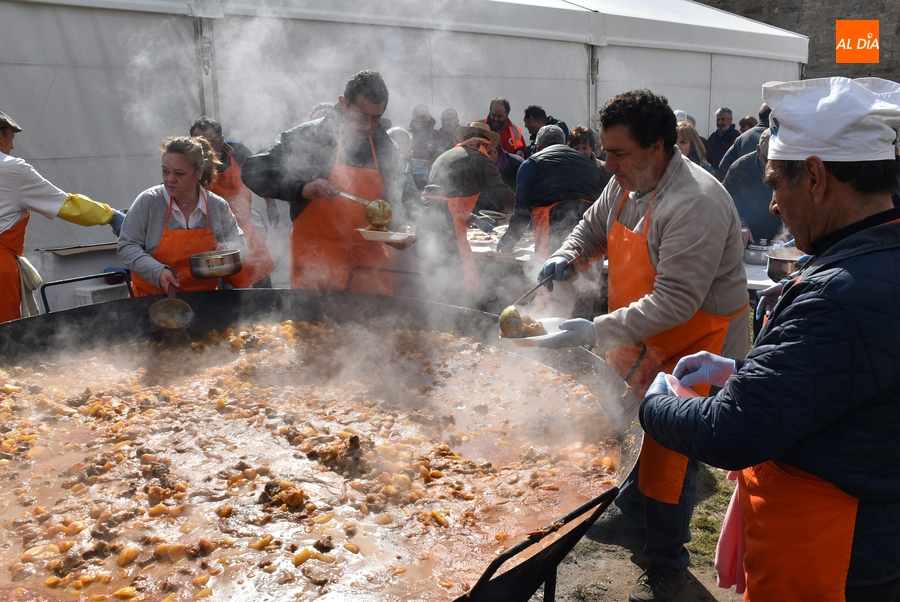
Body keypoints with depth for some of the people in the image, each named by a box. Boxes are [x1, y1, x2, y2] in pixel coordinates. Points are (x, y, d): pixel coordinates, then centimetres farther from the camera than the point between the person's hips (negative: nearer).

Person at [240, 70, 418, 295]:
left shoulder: (385, 147, 5)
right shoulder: (309, 136, -8)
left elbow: (407, 195, 15)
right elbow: (253, 171, -11)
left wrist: (404, 226, -7)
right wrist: (302, 188, -26)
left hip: (370, 261, 4)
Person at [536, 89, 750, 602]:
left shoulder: (696, 204, -30)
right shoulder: (627, 184, -1)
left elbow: (675, 302, -33)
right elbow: (594, 228, 18)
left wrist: (595, 331, -34)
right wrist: (568, 256, -4)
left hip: (696, 345, -8)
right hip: (642, 336, 8)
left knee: (670, 453, 2)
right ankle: (632, 515, 47)